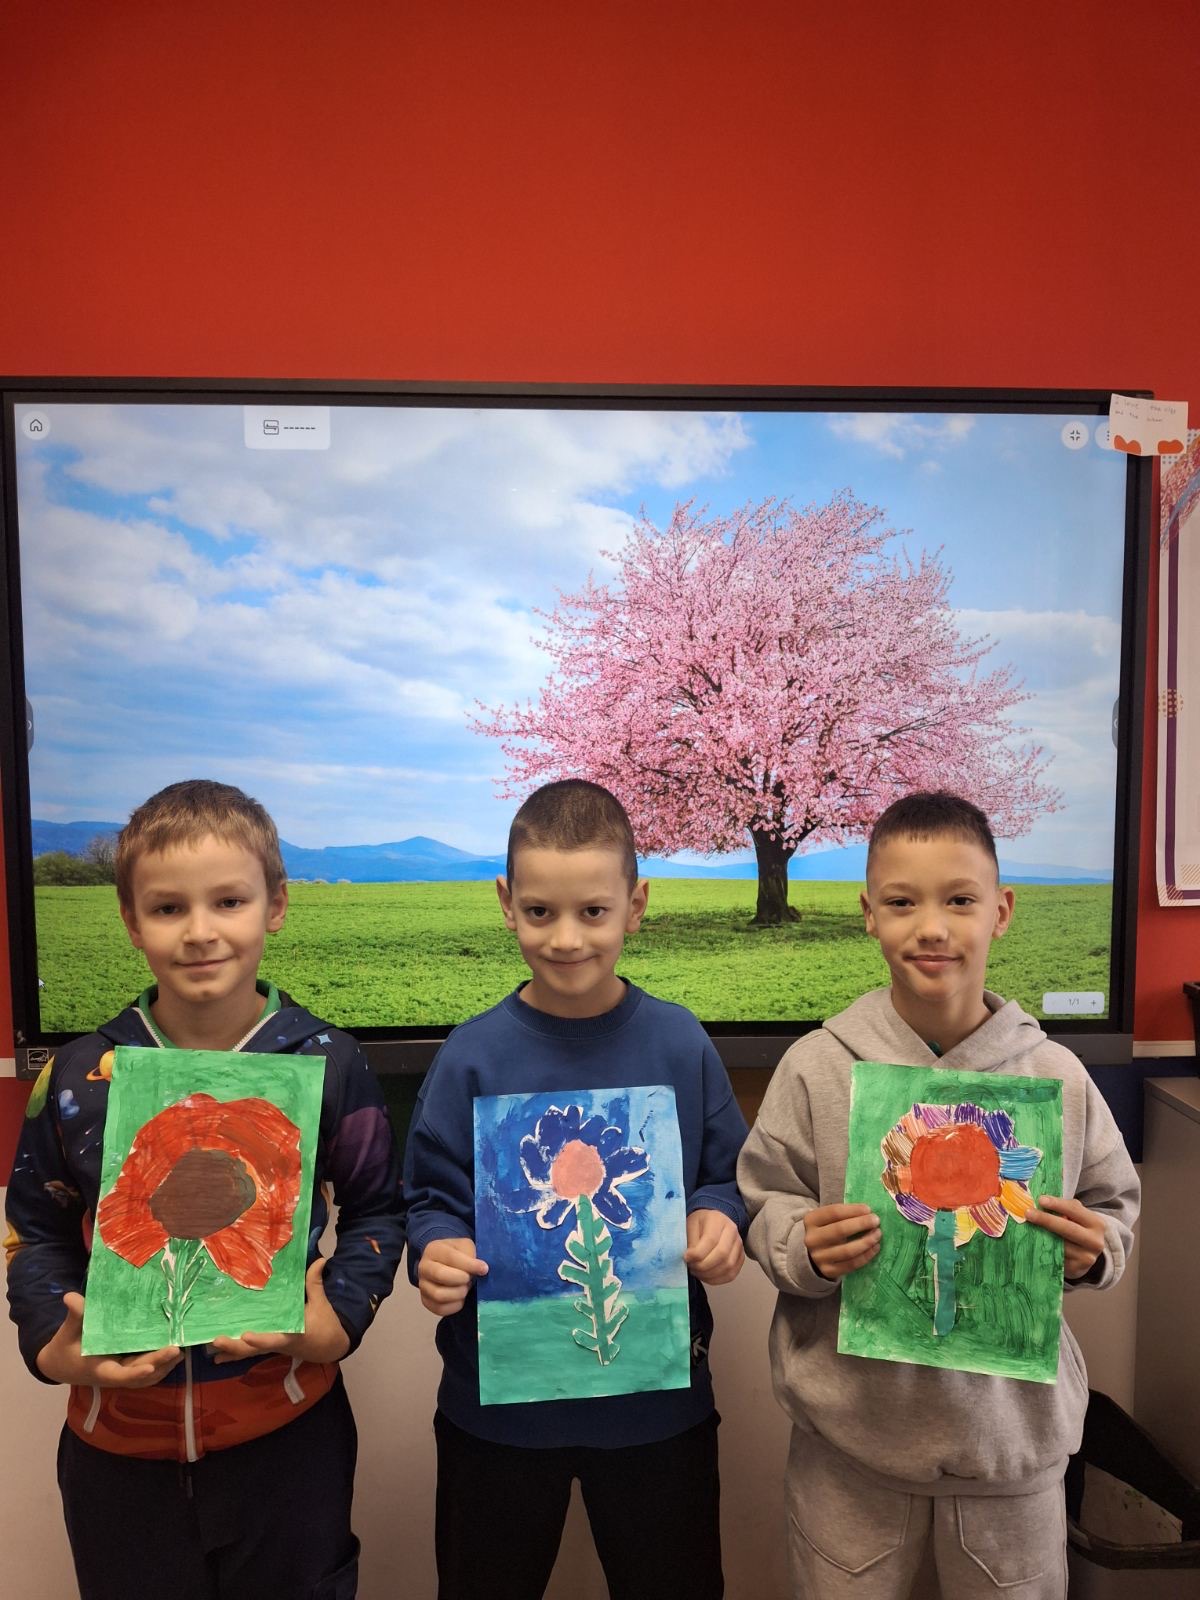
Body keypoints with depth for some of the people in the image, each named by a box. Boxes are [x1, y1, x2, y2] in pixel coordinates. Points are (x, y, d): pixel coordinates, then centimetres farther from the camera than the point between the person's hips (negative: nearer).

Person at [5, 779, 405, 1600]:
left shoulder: (328, 1066, -12)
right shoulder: (79, 1077, -8)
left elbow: (377, 1210, 0)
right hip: (117, 1441, 2)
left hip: (287, 1436, -1)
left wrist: (342, 1316, -14)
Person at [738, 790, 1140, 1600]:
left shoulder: (1056, 1075, -7)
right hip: (849, 1432, -1)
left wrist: (1094, 1249, -15)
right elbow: (762, 1206, -3)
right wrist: (804, 1247, -23)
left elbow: (1115, 1207, 6)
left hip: (1015, 1432, 1)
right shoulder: (816, 1067, -11)